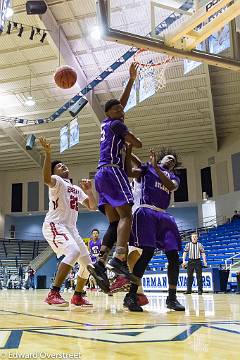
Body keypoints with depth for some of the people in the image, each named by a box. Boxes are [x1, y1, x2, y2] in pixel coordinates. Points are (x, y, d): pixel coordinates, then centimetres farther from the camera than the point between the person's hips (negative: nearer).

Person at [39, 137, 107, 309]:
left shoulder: (77, 189, 22)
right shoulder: (57, 182, -1)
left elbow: (92, 207, 18)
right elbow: (47, 179, -27)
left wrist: (89, 191, 3)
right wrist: (48, 153, -35)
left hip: (71, 228, 8)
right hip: (54, 225, -8)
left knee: (87, 263, 7)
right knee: (73, 251, -32)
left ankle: (77, 297, 24)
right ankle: (53, 294, -29)